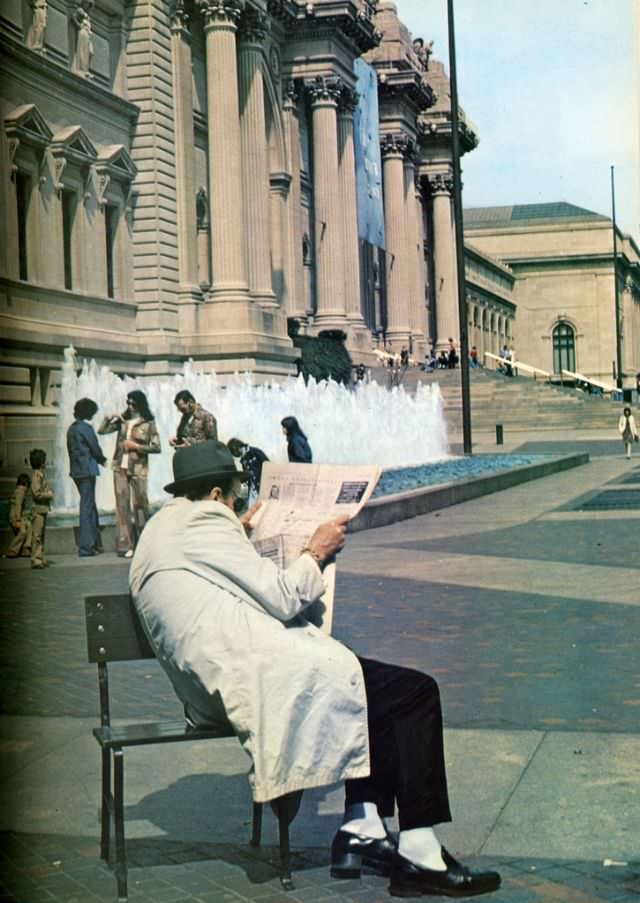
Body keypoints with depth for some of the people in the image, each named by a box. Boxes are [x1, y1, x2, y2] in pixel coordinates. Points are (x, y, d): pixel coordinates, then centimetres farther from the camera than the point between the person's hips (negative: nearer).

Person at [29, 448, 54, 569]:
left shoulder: (41, 474, 14)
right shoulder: (36, 475, -16)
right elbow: (37, 493, -21)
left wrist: (49, 491, 6)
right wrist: (49, 495, -12)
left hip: (43, 509, 10)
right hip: (38, 509, -10)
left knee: (41, 535, 13)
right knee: (36, 535, -7)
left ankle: (40, 558, 19)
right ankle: (36, 560, -6)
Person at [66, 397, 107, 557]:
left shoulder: (72, 428, 12)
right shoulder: (86, 428, -13)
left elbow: (72, 449, 14)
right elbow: (95, 449, -10)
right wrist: (103, 460, 10)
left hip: (76, 470, 8)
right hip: (87, 470, -8)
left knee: (90, 506, 16)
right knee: (87, 507, -5)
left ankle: (95, 543, 21)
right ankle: (85, 547, -5)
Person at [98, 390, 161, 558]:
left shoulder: (148, 423, 0)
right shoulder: (122, 420, 10)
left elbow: (156, 448, -4)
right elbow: (101, 431, 12)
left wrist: (136, 446, -12)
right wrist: (110, 418, -2)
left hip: (138, 468, -3)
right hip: (120, 468, 3)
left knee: (140, 503, 0)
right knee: (122, 505, -2)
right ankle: (124, 546, -2)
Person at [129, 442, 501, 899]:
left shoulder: (161, 527, 22)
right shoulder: (203, 521, -8)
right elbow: (283, 599, -12)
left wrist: (237, 536, 41)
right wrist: (316, 553, 4)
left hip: (215, 688, 11)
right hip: (258, 677, -11)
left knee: (381, 693, 24)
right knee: (415, 692, -8)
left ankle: (360, 831, 14)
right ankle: (419, 856, -7)